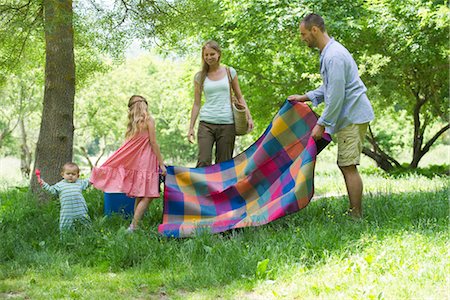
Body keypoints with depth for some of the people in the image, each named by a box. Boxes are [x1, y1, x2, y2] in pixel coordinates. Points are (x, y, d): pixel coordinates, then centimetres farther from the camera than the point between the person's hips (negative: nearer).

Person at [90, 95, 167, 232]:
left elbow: (128, 146, 11)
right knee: (147, 197, -8)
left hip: (135, 163, 7)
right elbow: (153, 143, -8)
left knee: (139, 196, 13)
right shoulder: (148, 120, -6)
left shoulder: (132, 123, 11)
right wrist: (161, 164, -6)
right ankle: (133, 226, -15)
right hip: (147, 163, -7)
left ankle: (135, 225, 13)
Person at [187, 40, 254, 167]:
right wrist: (191, 127, 6)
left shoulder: (229, 72, 8)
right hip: (206, 124, 0)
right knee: (203, 162, -12)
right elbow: (196, 103, 11)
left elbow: (239, 97, 12)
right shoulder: (200, 77, 9)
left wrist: (249, 117, 2)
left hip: (227, 124, 0)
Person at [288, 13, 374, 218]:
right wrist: (305, 97, 22)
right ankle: (353, 213, 16)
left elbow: (336, 95, -22)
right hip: (349, 117, 11)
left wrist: (322, 124, -18)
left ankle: (356, 216, -4)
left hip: (353, 117, -11)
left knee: (348, 166, -9)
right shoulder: (329, 52, 15)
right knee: (345, 165, 11)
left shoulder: (333, 56, -19)